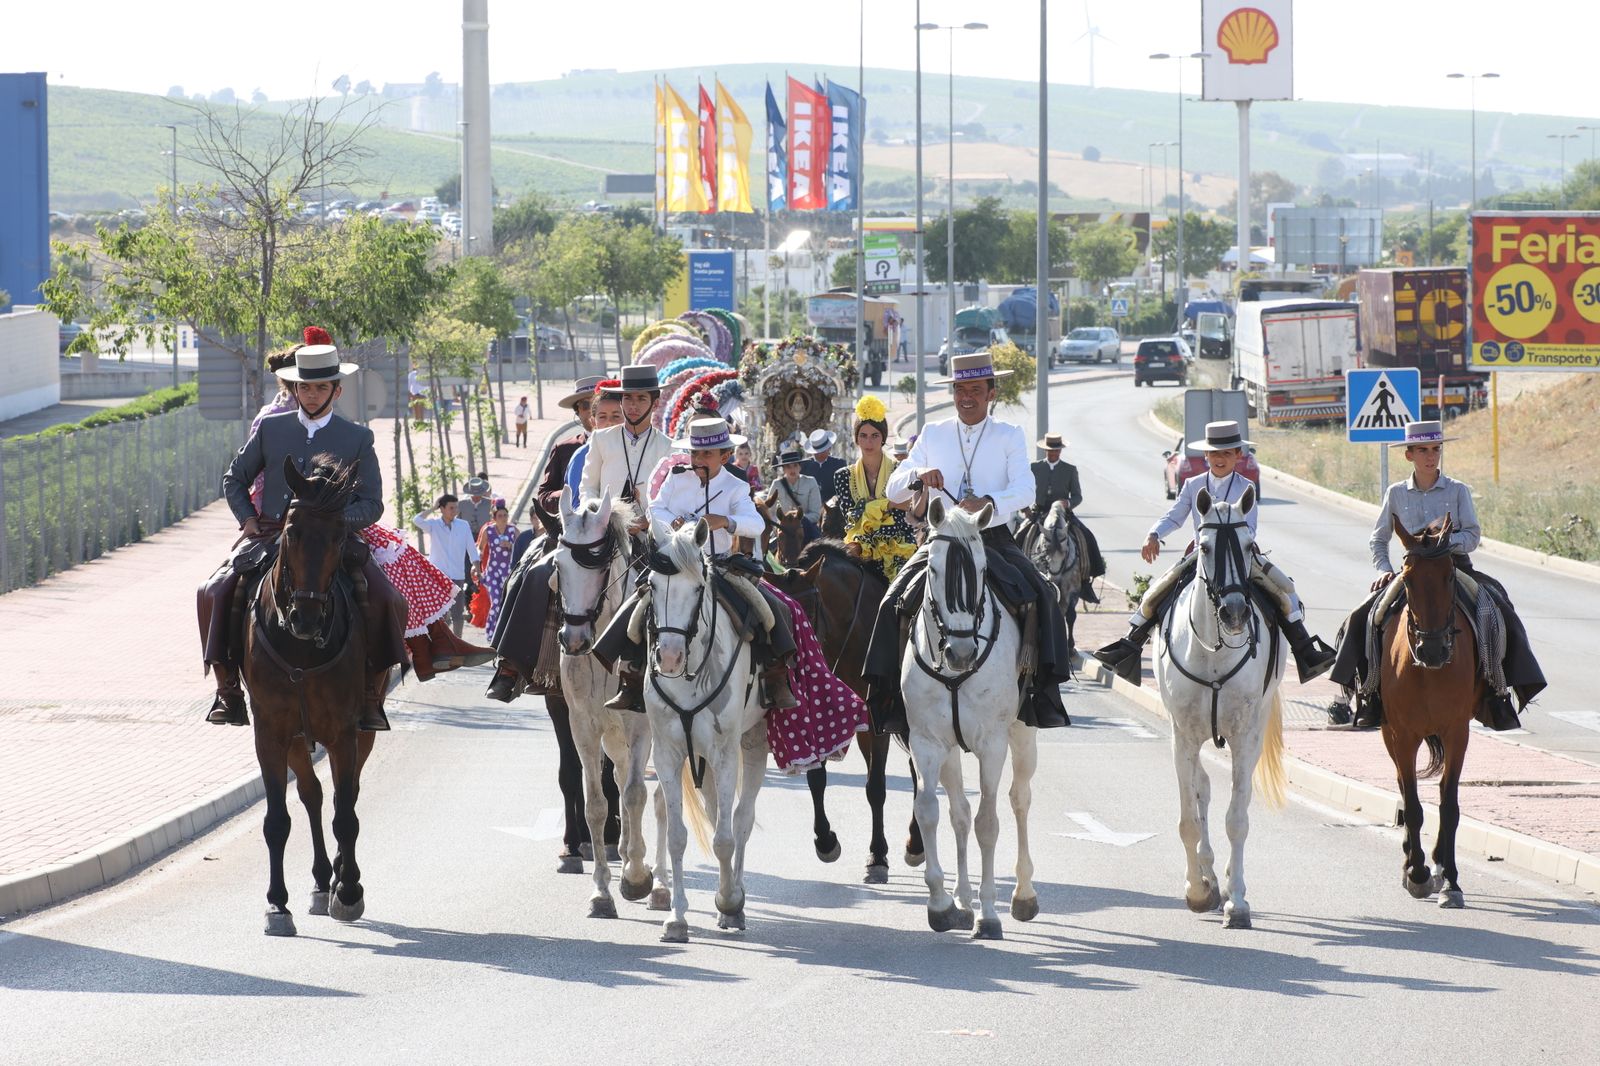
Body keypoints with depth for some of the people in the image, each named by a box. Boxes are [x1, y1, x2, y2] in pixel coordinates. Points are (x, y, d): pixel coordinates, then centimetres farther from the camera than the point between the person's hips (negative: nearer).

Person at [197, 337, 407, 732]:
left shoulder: (357, 439, 6)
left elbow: (371, 505, 3)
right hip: (269, 537, 1)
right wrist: (248, 519, 1)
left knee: (387, 603, -25)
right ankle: (227, 688, -7)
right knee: (214, 592, -21)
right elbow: (234, 480, 19)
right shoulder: (270, 429, 10)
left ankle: (371, 696, -12)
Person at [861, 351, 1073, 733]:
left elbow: (1024, 490, -10)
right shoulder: (933, 434, 12)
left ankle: (1044, 689, -20)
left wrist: (988, 504, -30)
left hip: (994, 540, -1)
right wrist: (919, 476, -15)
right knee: (896, 601, -21)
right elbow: (893, 490, 9)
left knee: (1038, 597, -25)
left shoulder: (1010, 436, 6)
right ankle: (887, 693, -15)